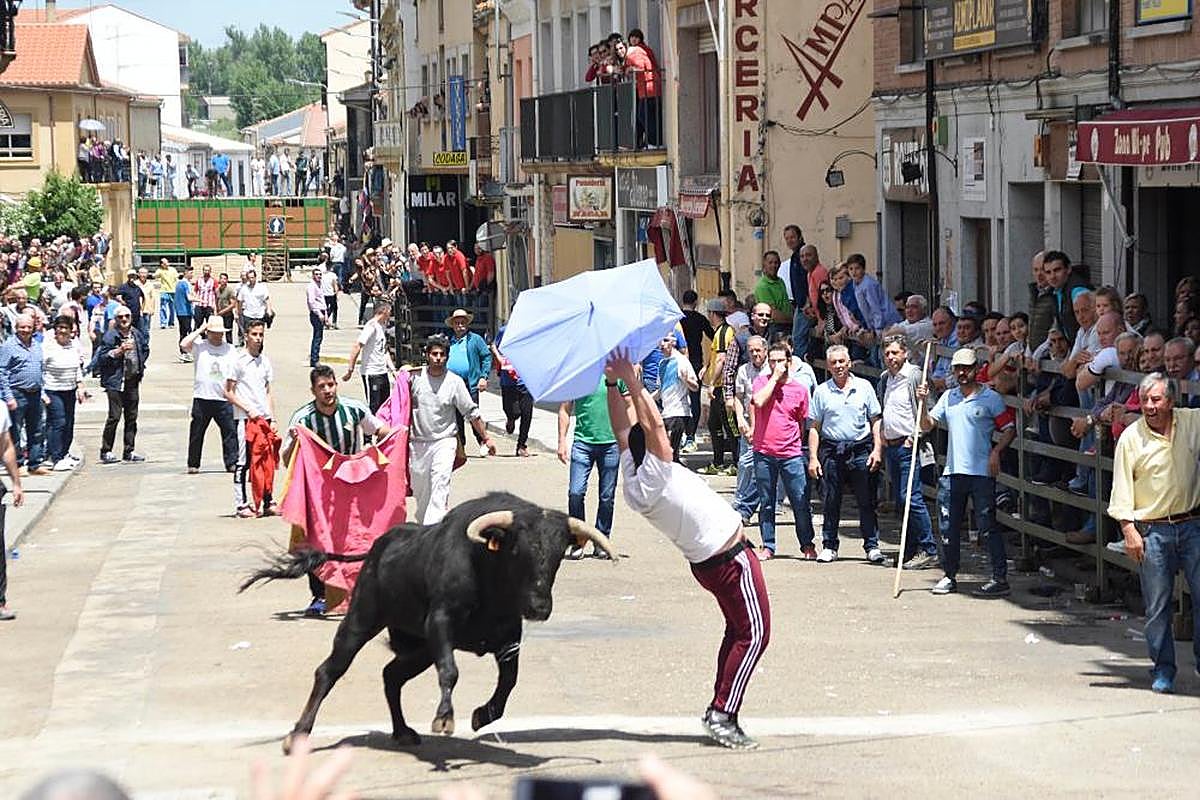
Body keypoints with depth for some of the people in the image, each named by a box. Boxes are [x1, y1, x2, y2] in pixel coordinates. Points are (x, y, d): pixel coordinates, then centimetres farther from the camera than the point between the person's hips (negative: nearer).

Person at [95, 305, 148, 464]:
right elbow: (101, 358, -14)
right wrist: (119, 351, -21)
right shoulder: (110, 336, -10)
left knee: (132, 416, 8)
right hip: (115, 381, -6)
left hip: (133, 381, 6)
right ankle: (105, 452, -3)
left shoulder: (137, 334, 8)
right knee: (115, 416, -10)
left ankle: (128, 452, 16)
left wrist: (140, 366, 15)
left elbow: (145, 349, 27)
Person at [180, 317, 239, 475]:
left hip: (223, 399, 1)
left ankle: (232, 463, 2)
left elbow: (234, 375, 11)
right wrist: (199, 330, -8)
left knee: (230, 431, -3)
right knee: (196, 433, 5)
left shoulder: (229, 349, 9)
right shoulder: (200, 346, 2)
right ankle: (193, 464, 14)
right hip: (202, 398, -1)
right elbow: (184, 344, -16)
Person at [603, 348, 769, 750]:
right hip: (730, 558, -9)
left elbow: (624, 426, 2)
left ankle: (719, 709, 19)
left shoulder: (632, 477, -2)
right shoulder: (654, 479, -24)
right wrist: (630, 381, -28)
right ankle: (723, 716, -8)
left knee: (738, 630, 20)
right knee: (754, 633, -4)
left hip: (708, 561, 9)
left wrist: (613, 383, -3)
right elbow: (654, 425, -30)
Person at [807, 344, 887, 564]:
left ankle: (872, 546, 6)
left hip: (861, 449, 0)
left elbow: (875, 421, 9)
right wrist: (813, 457, 1)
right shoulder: (821, 391, 6)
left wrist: (877, 449, -1)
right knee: (830, 502, 3)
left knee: (867, 501, 0)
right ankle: (829, 546, 12)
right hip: (832, 450, 1)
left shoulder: (864, 387, 6)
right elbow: (814, 427, 8)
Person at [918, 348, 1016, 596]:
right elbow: (927, 425, 13)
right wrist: (922, 402, -2)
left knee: (987, 525, -7)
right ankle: (950, 576, 19)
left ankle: (1000, 578, -6)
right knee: (951, 525, 10)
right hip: (954, 471, 5)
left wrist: (996, 452, -13)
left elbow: (1009, 429, 0)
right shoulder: (948, 397, 13)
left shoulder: (990, 398, -2)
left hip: (982, 471, -5)